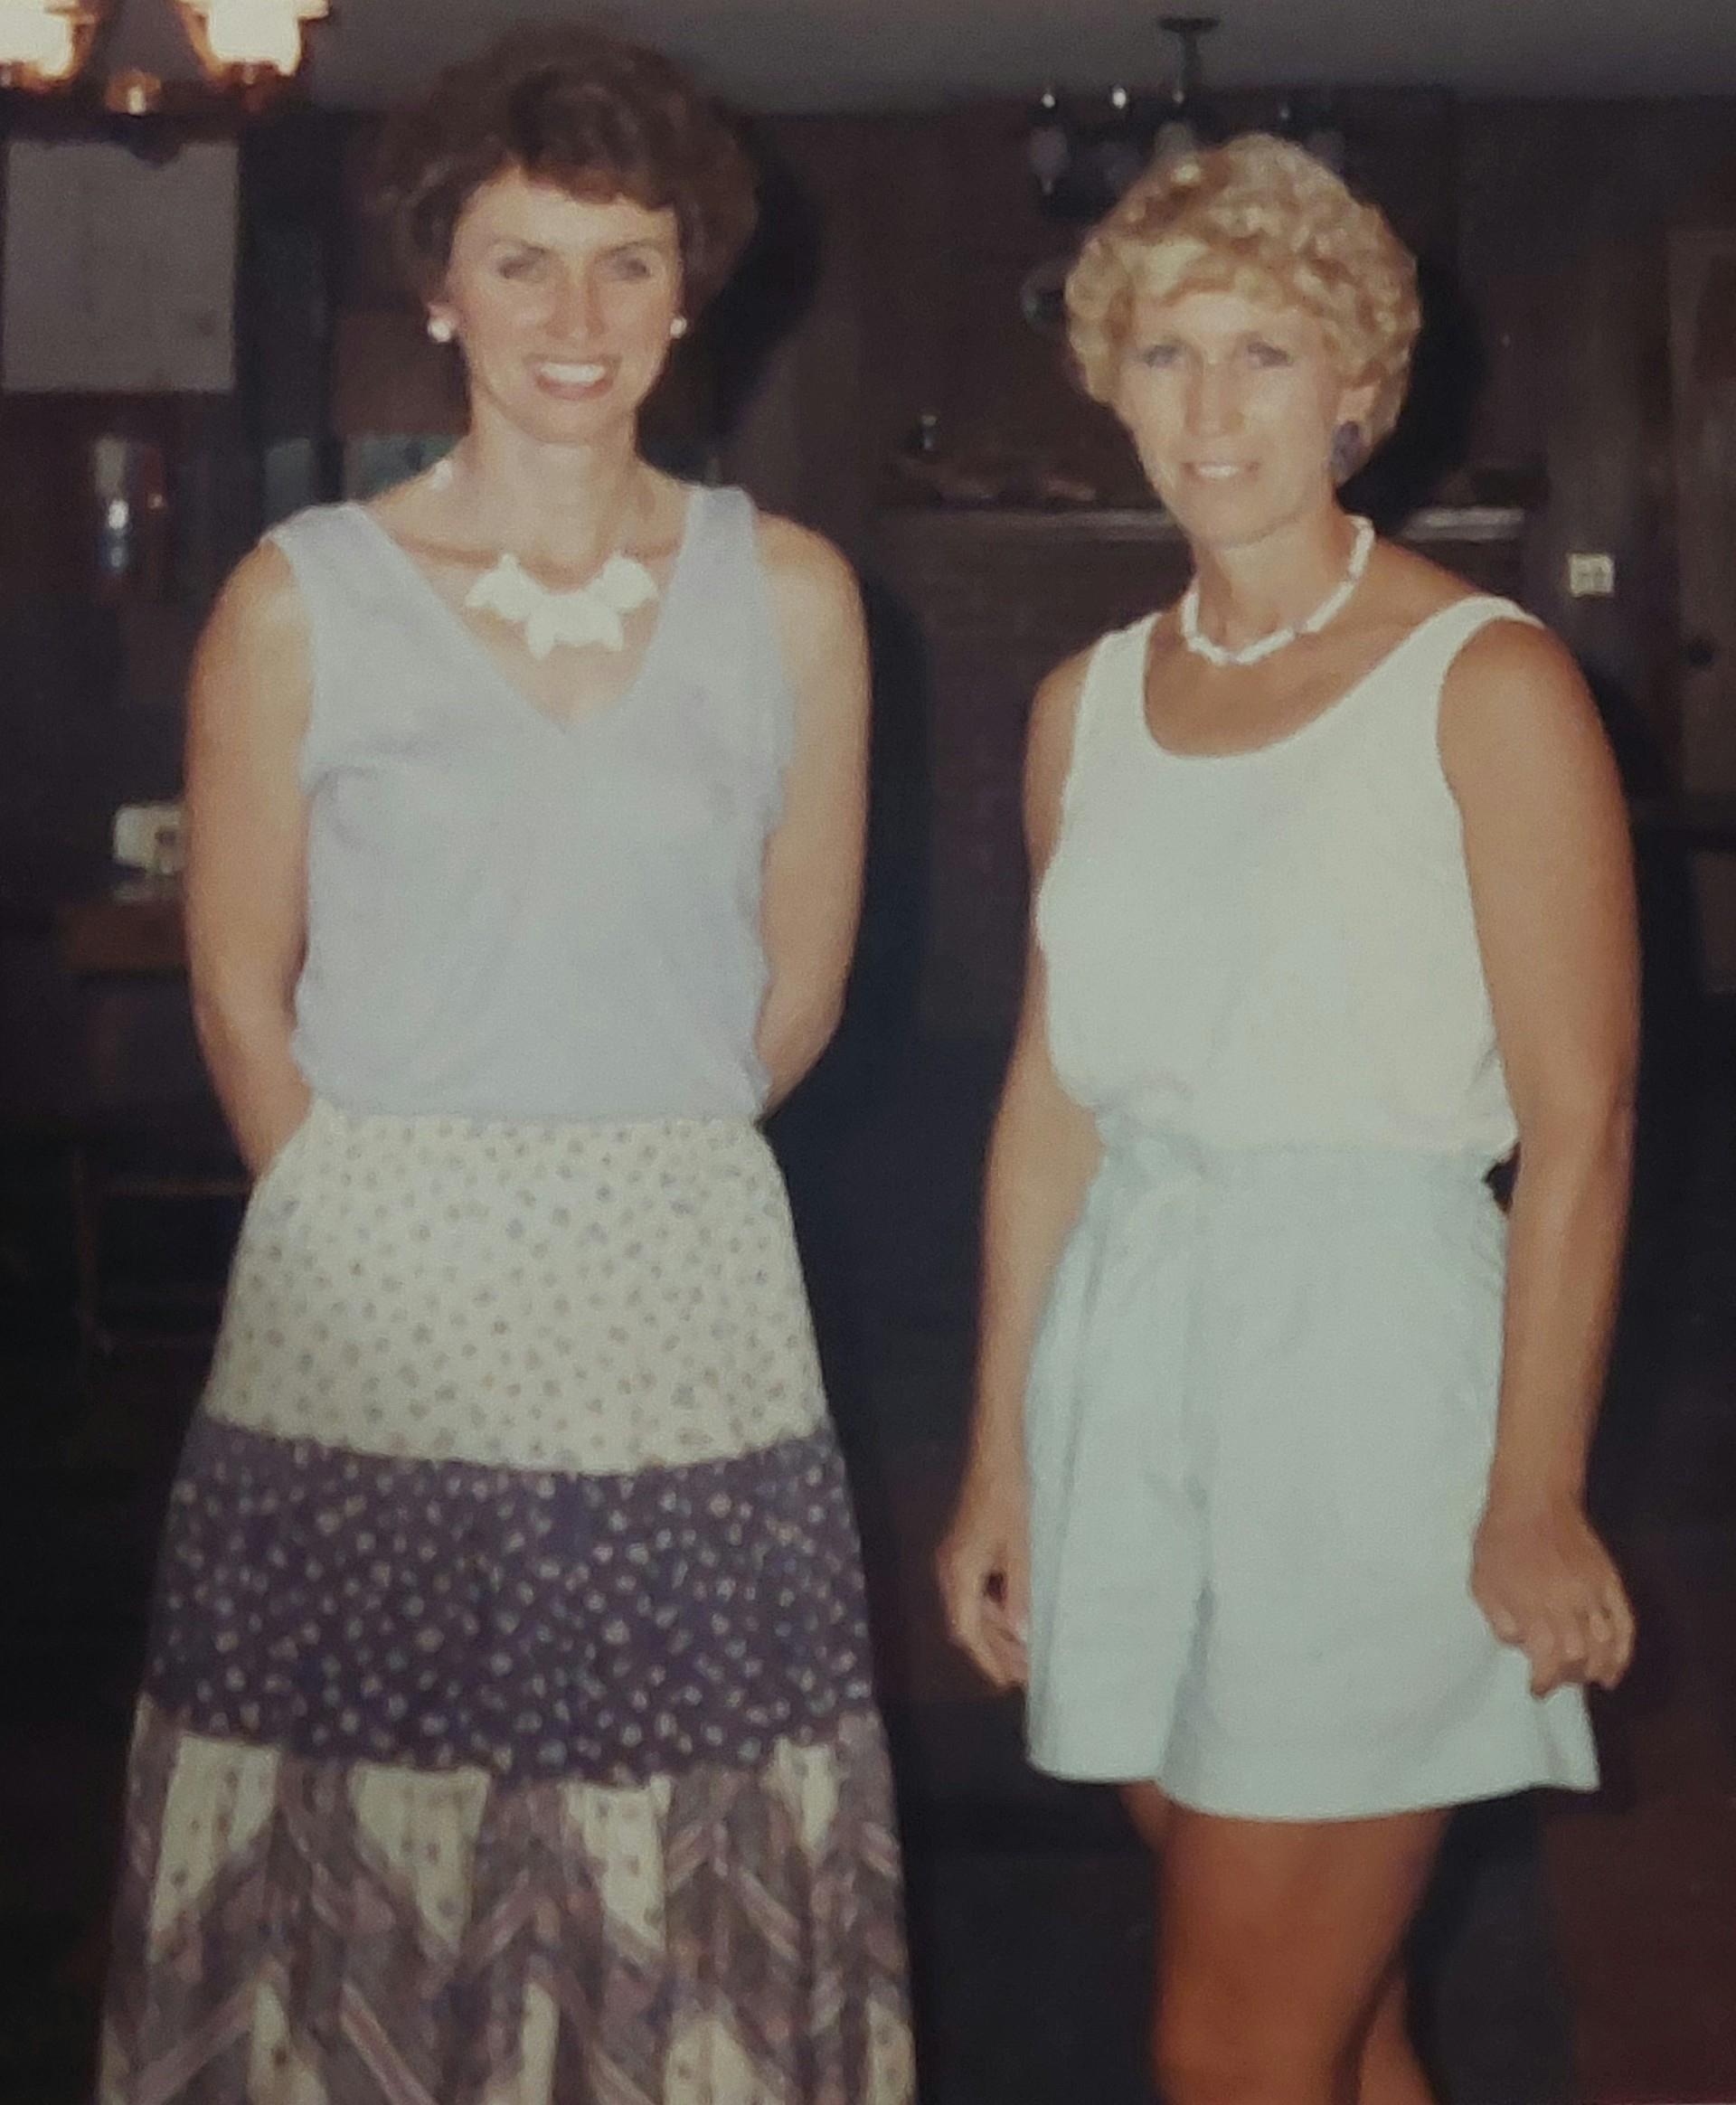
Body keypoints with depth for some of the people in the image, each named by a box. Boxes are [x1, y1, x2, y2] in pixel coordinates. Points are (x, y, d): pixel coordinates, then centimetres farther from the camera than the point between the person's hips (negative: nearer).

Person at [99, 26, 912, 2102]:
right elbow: (242, 989, 6)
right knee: (354, 1892, 1)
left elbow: (797, 981, 12)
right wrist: (400, 1212, 8)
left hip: (688, 1321, 1)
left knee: (686, 1893, 3)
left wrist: (629, 1159, 12)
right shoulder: (301, 596, 1)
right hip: (363, 1329, -1)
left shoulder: (787, 594, 5)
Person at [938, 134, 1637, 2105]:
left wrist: (1535, 1498, -13)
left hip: (1367, 1359, -5)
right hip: (1131, 1361, 5)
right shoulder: (1088, 704, 10)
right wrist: (998, 1460, 13)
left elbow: (1578, 1125, -10)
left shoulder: (1485, 684, -7)